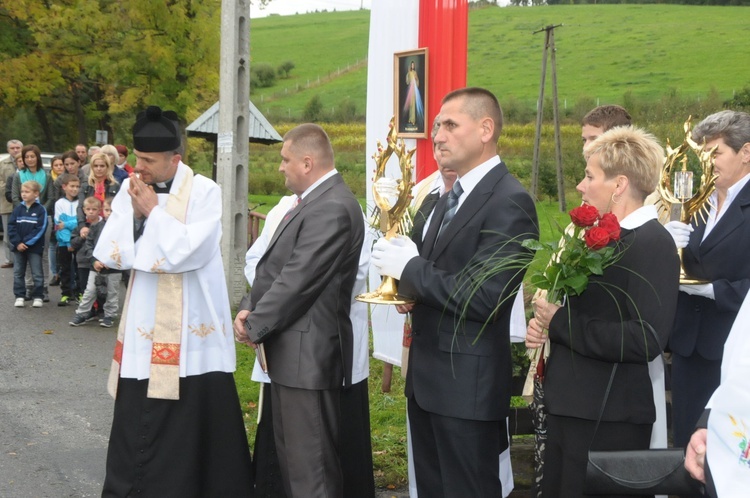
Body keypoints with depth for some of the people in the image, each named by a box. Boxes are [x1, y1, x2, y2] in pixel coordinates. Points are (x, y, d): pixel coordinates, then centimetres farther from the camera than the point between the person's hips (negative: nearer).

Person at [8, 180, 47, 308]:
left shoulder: (40, 210, -7)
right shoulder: (18, 209, 4)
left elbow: (41, 229, -13)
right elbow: (11, 226, 0)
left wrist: (27, 242, -17)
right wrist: (17, 243, -12)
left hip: (34, 248, -4)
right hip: (18, 248, 4)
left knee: (37, 274, 2)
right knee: (18, 273, 9)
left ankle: (38, 297, 10)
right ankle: (20, 296, 17)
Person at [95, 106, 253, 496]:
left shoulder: (205, 192, -10)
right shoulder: (129, 192, 4)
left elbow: (185, 253, -19)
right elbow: (108, 255, 0)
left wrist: (153, 211, -13)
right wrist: (135, 212, -11)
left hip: (190, 329, -4)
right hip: (143, 326, 5)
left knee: (190, 421, 2)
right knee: (135, 422, 10)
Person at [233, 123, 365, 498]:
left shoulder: (332, 207, -19)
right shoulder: (313, 201, 15)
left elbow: (298, 280, -22)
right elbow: (275, 269, 16)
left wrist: (255, 326, -11)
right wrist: (249, 310, 1)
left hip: (307, 353, -11)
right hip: (292, 352, 11)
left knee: (311, 468, -4)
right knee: (292, 457, 20)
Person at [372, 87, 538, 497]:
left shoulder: (509, 202, -17)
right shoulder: (451, 197, 14)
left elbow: (481, 297, -25)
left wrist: (410, 268, -15)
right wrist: (410, 283, -2)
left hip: (468, 383, -9)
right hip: (427, 375, 9)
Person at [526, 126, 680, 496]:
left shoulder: (653, 243, -16)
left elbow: (646, 340, -26)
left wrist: (559, 323, -19)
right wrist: (544, 324, 1)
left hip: (608, 418, -9)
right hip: (569, 404, 9)